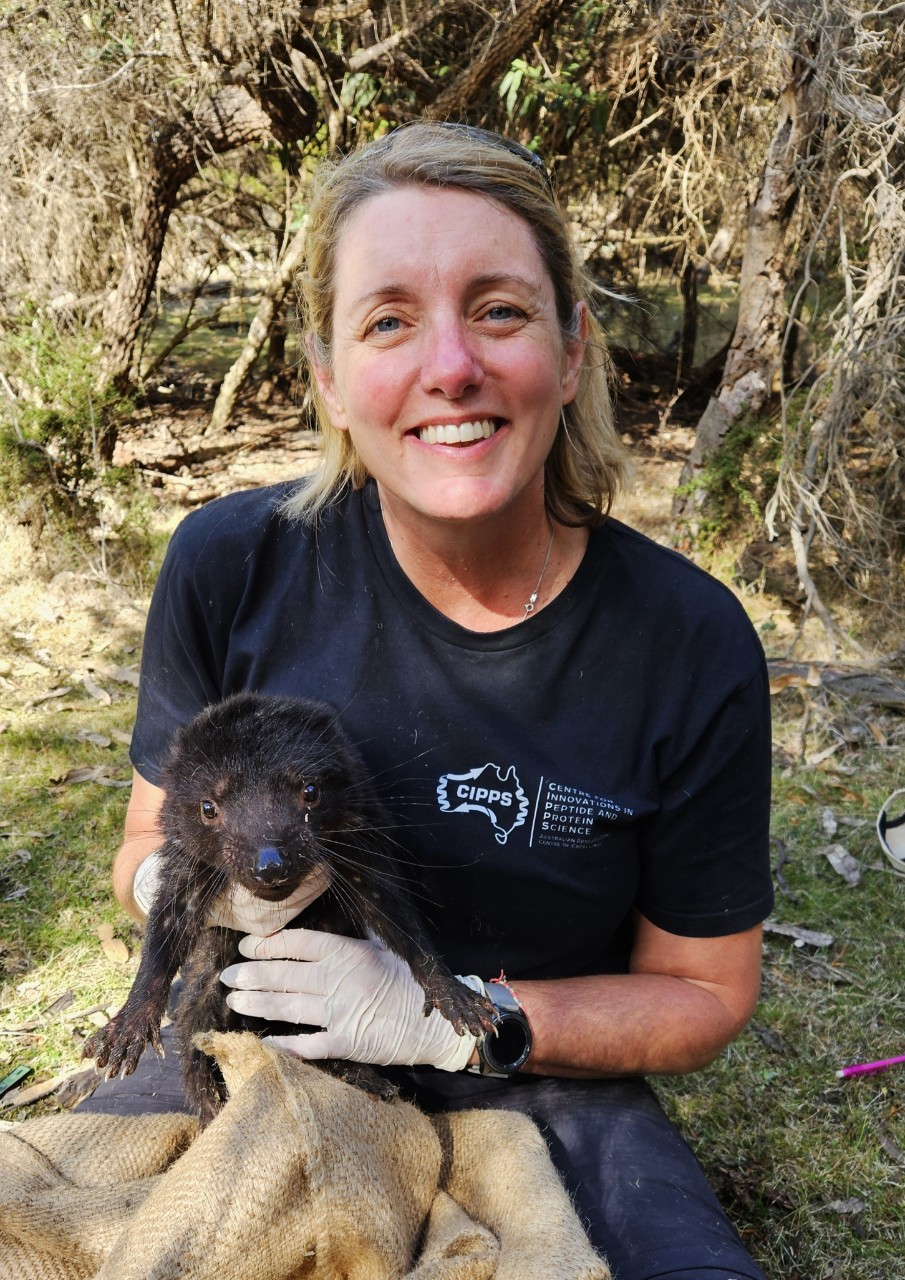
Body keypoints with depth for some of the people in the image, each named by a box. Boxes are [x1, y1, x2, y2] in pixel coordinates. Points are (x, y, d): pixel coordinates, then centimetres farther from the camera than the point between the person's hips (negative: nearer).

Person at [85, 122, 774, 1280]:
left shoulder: (691, 648, -16)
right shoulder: (231, 567, -14)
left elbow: (702, 993, -4)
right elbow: (145, 855, 1)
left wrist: (456, 1018, -19)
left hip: (540, 1089, 1)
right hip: (254, 1050, 1)